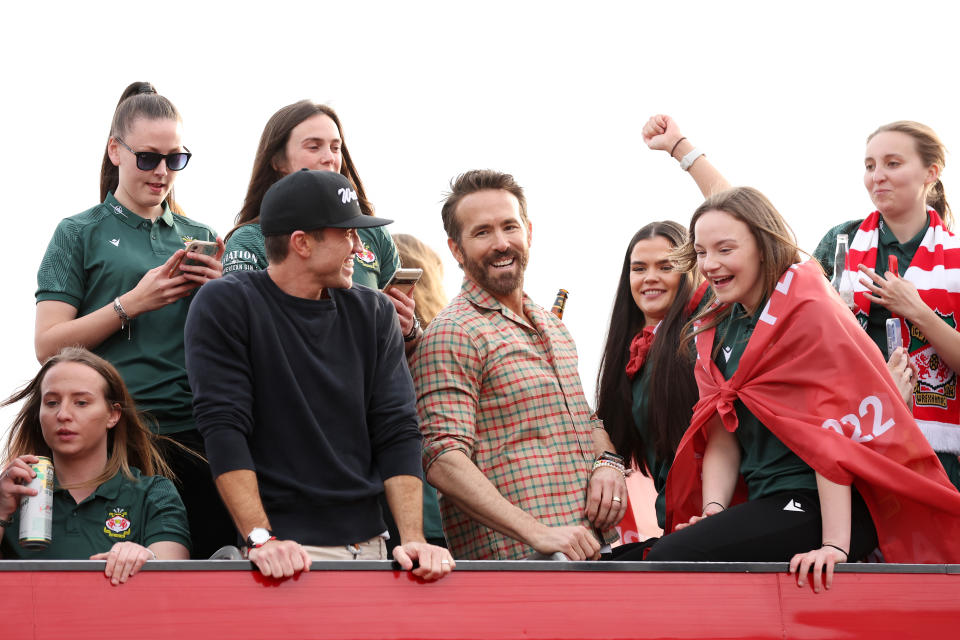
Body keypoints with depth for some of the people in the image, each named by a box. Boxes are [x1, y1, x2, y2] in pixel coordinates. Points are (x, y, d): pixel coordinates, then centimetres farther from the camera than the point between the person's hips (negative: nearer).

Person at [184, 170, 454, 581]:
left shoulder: (374, 313, 10)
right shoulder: (225, 306, -3)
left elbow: (397, 433, 5)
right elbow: (224, 428, -10)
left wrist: (412, 538, -7)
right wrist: (261, 540, -20)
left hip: (369, 545, 5)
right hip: (288, 548, -4)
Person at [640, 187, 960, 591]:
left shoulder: (808, 310, -9)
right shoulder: (716, 329, 16)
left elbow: (830, 432, -16)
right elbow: (721, 435, 11)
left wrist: (834, 545, -23)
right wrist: (712, 512, -7)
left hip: (822, 507, -8)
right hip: (769, 503, 8)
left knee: (669, 558, -24)